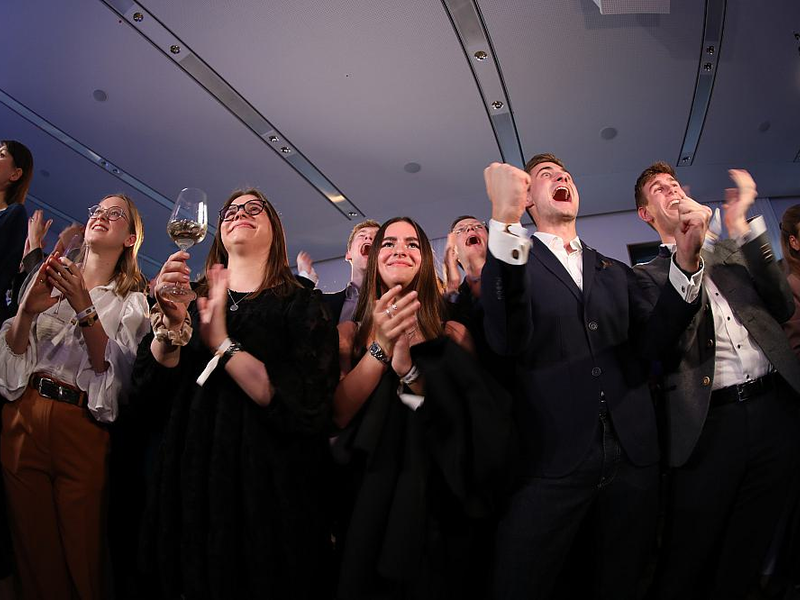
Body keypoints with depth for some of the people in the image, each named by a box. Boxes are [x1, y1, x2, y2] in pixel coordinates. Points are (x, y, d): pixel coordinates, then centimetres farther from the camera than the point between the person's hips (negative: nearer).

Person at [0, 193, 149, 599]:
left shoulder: (131, 302, 4)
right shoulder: (50, 277, 12)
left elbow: (113, 370, -8)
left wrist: (84, 308, -19)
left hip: (82, 428, -2)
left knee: (82, 557, 3)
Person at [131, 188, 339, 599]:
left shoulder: (301, 305, -2)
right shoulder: (193, 298, 9)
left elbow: (307, 404, -17)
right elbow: (149, 394, 1)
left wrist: (221, 342, -17)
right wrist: (172, 325, -15)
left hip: (266, 486, -3)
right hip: (189, 478, 3)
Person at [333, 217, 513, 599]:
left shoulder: (452, 334, -1)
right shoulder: (349, 333, 2)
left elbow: (472, 425, -10)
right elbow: (338, 414, -10)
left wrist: (410, 371, -22)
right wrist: (381, 347, -22)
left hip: (438, 500, 0)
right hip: (368, 500, 1)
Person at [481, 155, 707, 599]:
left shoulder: (617, 272, 17)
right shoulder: (513, 262, 3)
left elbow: (650, 340, 2)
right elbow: (507, 340, -18)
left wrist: (687, 261, -13)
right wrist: (506, 218, -28)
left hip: (633, 459, 5)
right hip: (555, 462, -4)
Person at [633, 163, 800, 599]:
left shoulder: (735, 251, 16)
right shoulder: (649, 275, 6)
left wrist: (742, 227, -3)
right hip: (709, 422, -3)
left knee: (745, 556, 15)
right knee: (688, 564, 4)